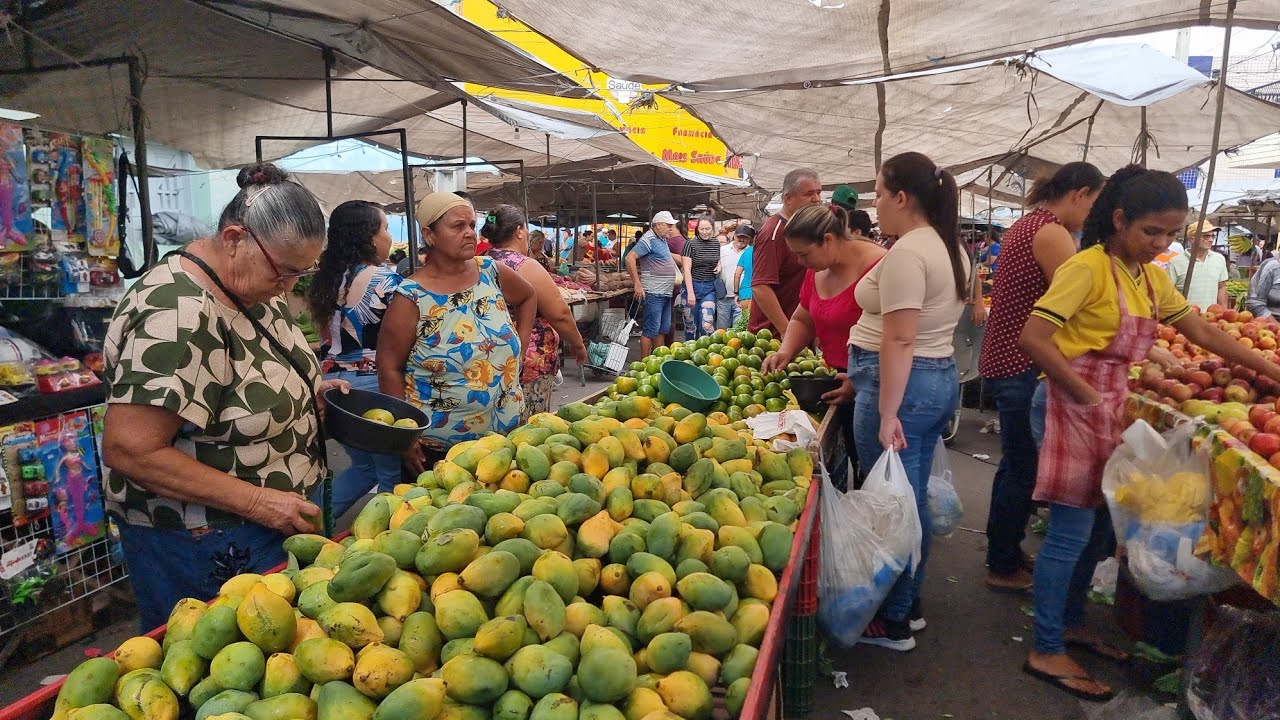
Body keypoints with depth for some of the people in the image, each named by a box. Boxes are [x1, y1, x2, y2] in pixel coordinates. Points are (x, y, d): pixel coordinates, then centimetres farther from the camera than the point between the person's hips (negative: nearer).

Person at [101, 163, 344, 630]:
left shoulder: (253, 285, 0)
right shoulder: (180, 315, -28)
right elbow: (129, 451, -29)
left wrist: (307, 389, -1)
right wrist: (257, 501, -26)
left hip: (276, 518, 9)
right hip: (202, 546, -9)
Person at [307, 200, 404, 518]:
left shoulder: (326, 280, 8)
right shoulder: (384, 280, -14)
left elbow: (327, 334, 17)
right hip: (374, 382, -8)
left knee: (363, 466, 22)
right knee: (392, 475, 6)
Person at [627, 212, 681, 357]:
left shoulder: (662, 240, 17)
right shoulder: (649, 239, -12)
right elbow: (630, 258, -20)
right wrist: (637, 284, -20)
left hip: (665, 293, 10)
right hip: (653, 292, -10)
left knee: (663, 329, 14)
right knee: (651, 330, -7)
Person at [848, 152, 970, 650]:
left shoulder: (907, 252, -17)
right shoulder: (950, 246, 13)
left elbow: (899, 340, -23)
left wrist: (887, 413, -23)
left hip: (900, 384, -10)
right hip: (941, 379, 10)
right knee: (914, 499, 18)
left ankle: (892, 622, 15)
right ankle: (909, 604, 32)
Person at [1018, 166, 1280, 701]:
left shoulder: (1152, 278, 12)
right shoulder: (1088, 267, -15)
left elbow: (1201, 330, 22)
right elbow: (1032, 338, -22)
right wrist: (1087, 395, -18)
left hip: (1115, 409, 9)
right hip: (1077, 408, -9)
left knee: (1101, 526, 15)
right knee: (1071, 532, -3)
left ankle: (1071, 622, 32)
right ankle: (1046, 651, 8)